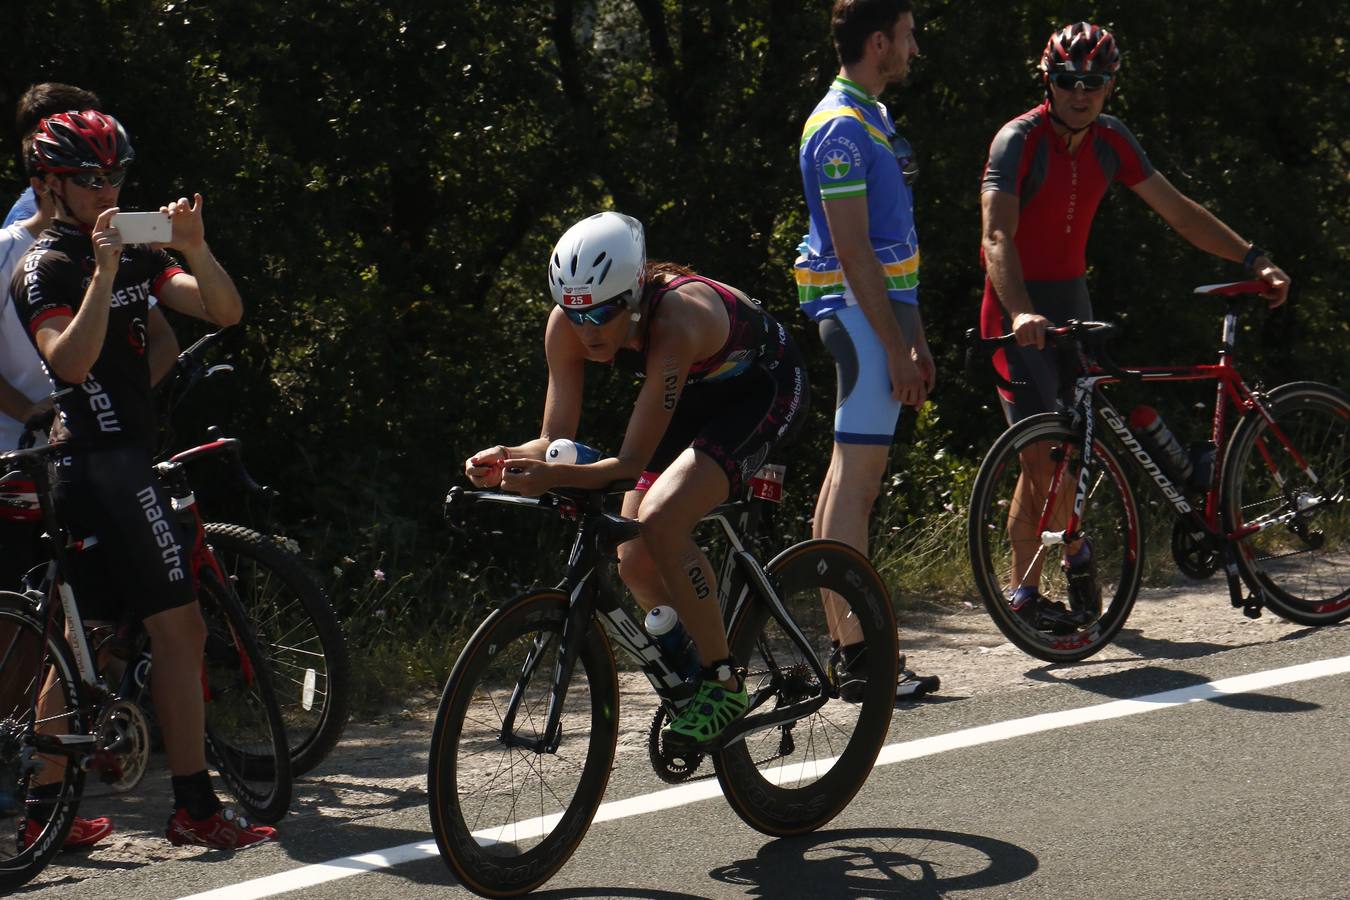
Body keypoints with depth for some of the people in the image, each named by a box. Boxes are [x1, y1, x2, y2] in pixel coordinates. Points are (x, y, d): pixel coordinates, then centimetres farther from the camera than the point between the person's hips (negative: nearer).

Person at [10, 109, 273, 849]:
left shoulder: (133, 253, 15)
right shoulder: (46, 267, -8)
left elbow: (224, 312, 5)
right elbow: (71, 361, -25)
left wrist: (194, 248, -12)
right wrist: (102, 274, -29)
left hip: (117, 457, 9)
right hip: (102, 462, -9)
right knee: (179, 628, -11)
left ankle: (44, 806, 15)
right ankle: (195, 808, -9)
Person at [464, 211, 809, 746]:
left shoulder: (675, 321, -39)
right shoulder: (569, 323, -22)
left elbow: (631, 462, -39)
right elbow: (556, 439, -18)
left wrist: (554, 478, -55)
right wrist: (510, 460, -39)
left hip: (764, 391, -7)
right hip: (697, 396, 7)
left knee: (660, 521, -29)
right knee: (635, 564, -3)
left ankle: (724, 684, -15)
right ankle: (691, 676, 23)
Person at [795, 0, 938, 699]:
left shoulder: (872, 118, 18)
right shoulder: (842, 128, -14)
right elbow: (853, 252, -19)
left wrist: (916, 340, 20)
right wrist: (894, 347, -20)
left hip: (882, 308, 10)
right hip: (862, 315, -10)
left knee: (851, 476, 11)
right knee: (856, 479, -10)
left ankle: (839, 642, 16)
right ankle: (855, 654, -11)